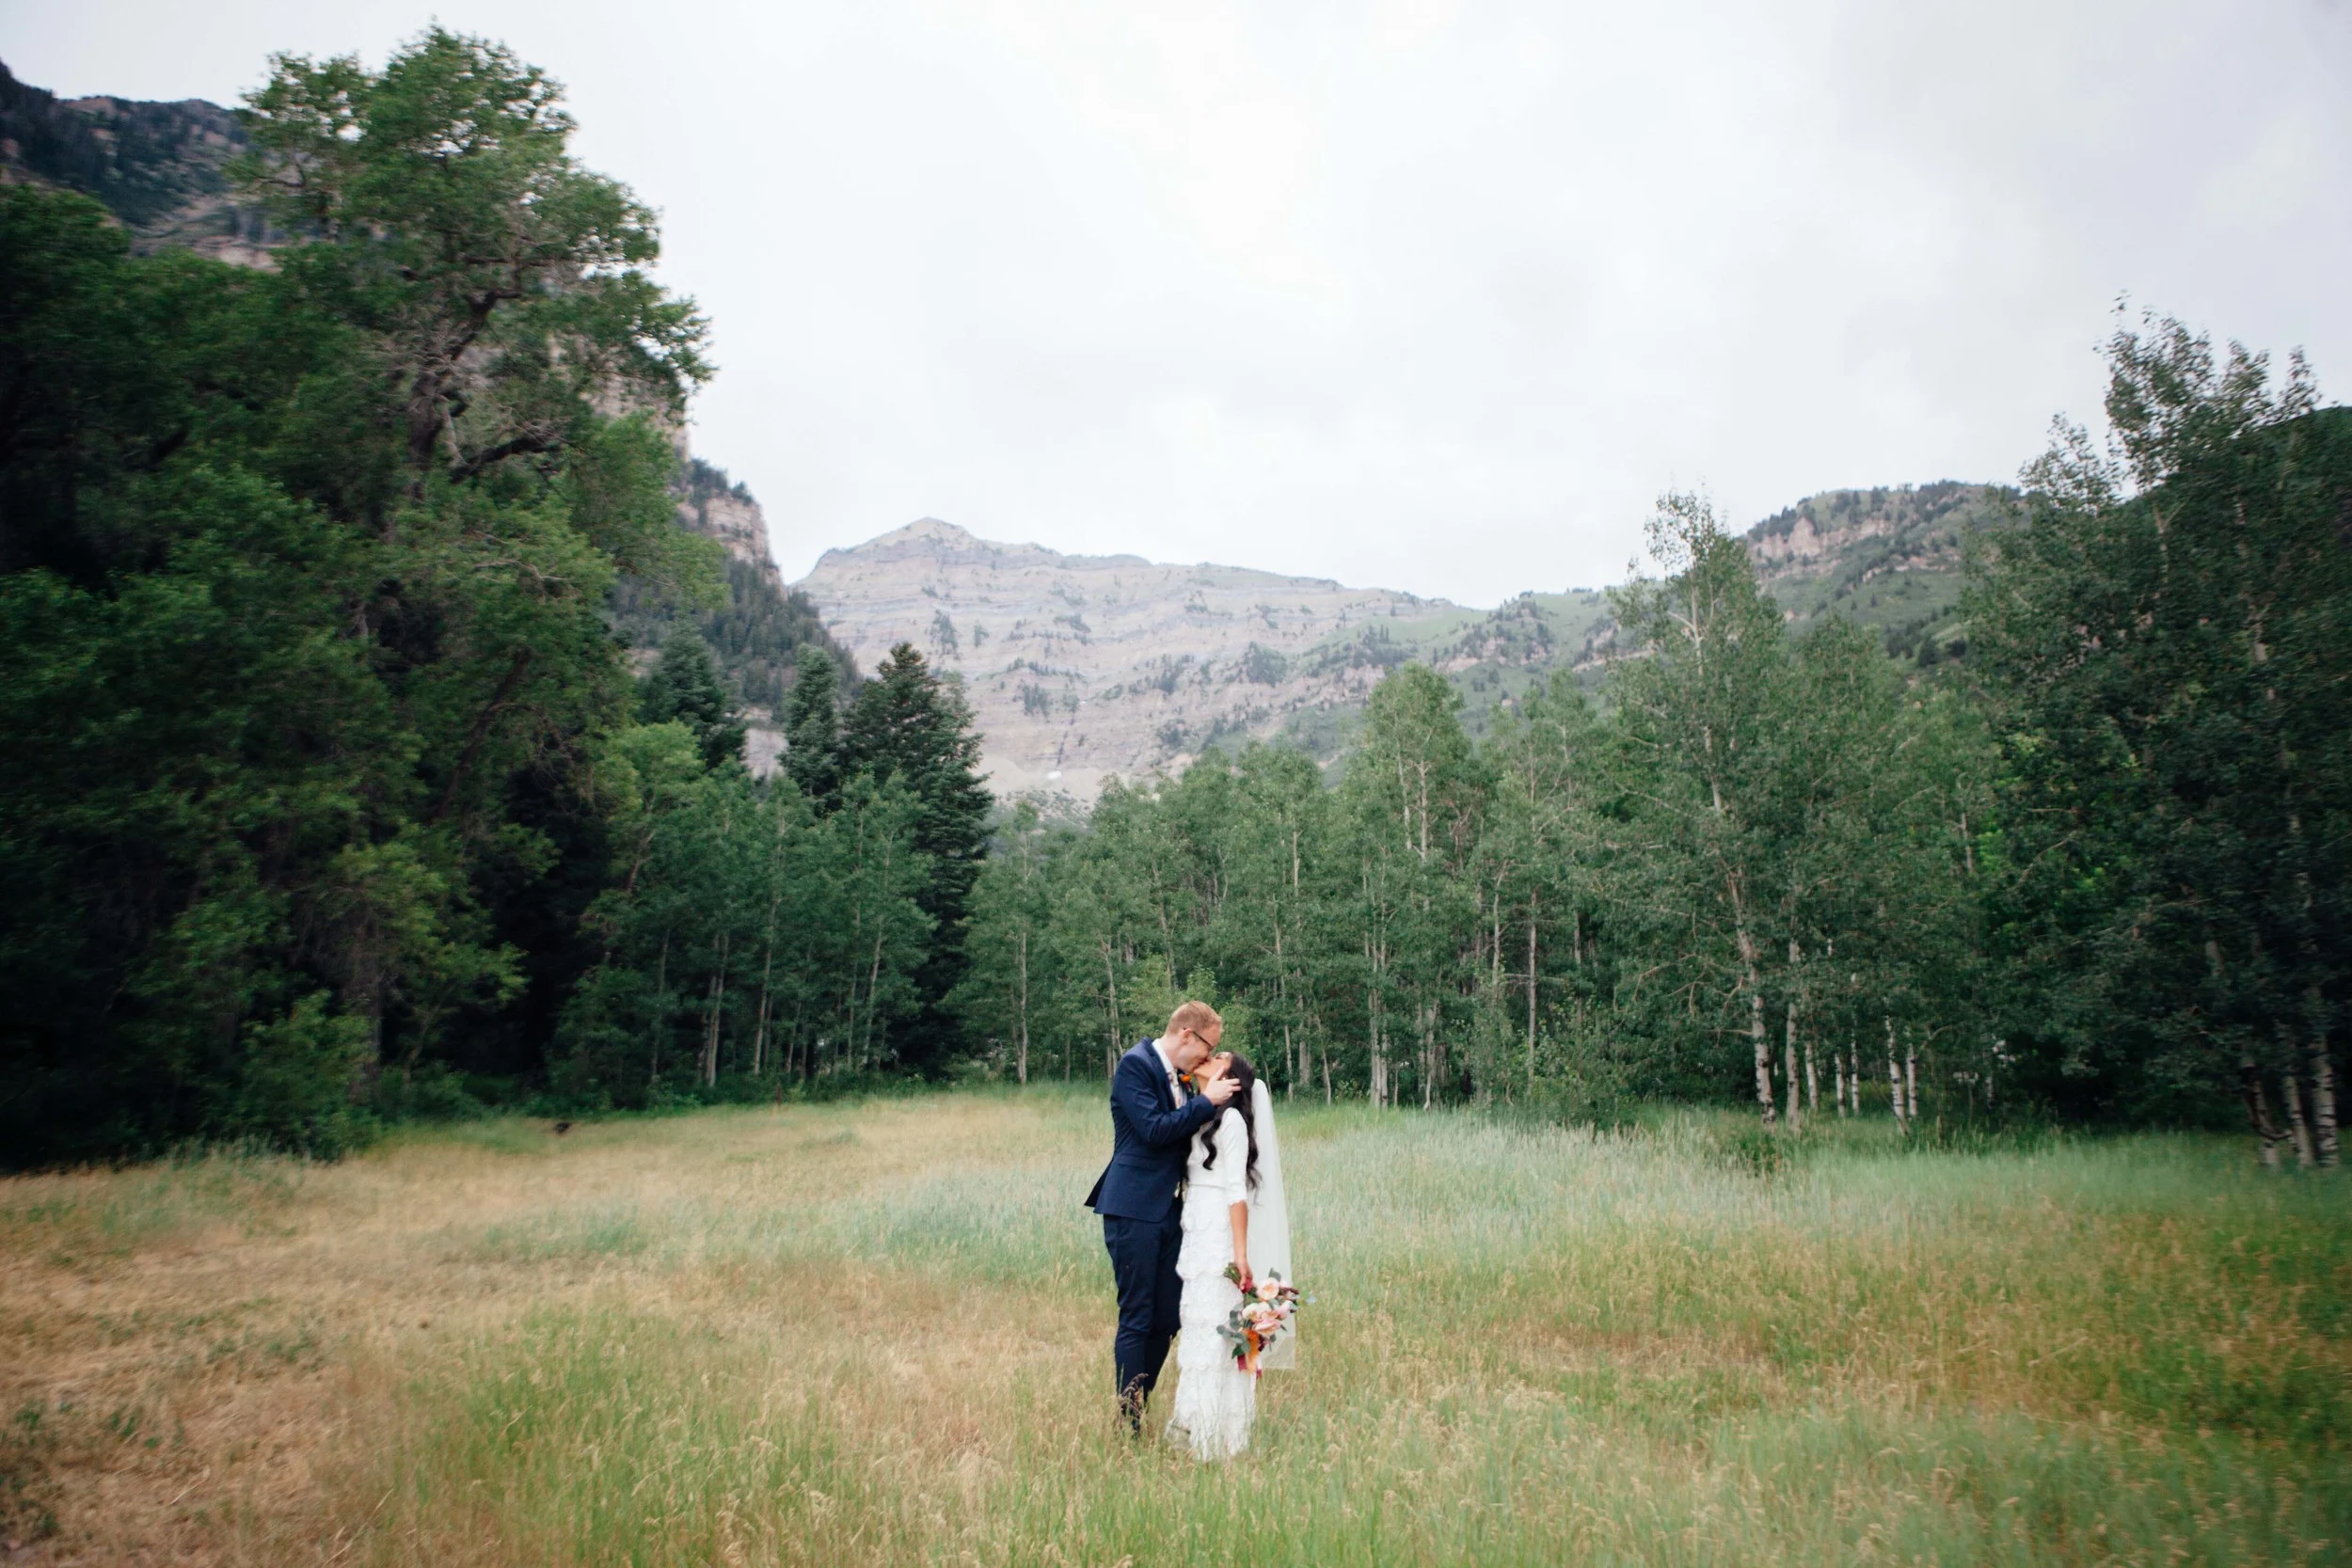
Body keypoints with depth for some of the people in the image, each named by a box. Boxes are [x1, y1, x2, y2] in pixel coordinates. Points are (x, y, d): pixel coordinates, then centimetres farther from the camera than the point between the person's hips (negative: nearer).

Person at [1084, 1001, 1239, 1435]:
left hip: (1168, 1211, 9)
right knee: (1136, 1319, -1)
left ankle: (1139, 1406, 22)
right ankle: (1128, 1423, 9)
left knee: (1166, 1319, 10)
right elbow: (1154, 1129, -21)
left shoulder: (1177, 1074, 14)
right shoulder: (1136, 1064, -12)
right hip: (1134, 1211, -9)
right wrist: (1207, 1101, -16)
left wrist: (1210, 1100, 8)